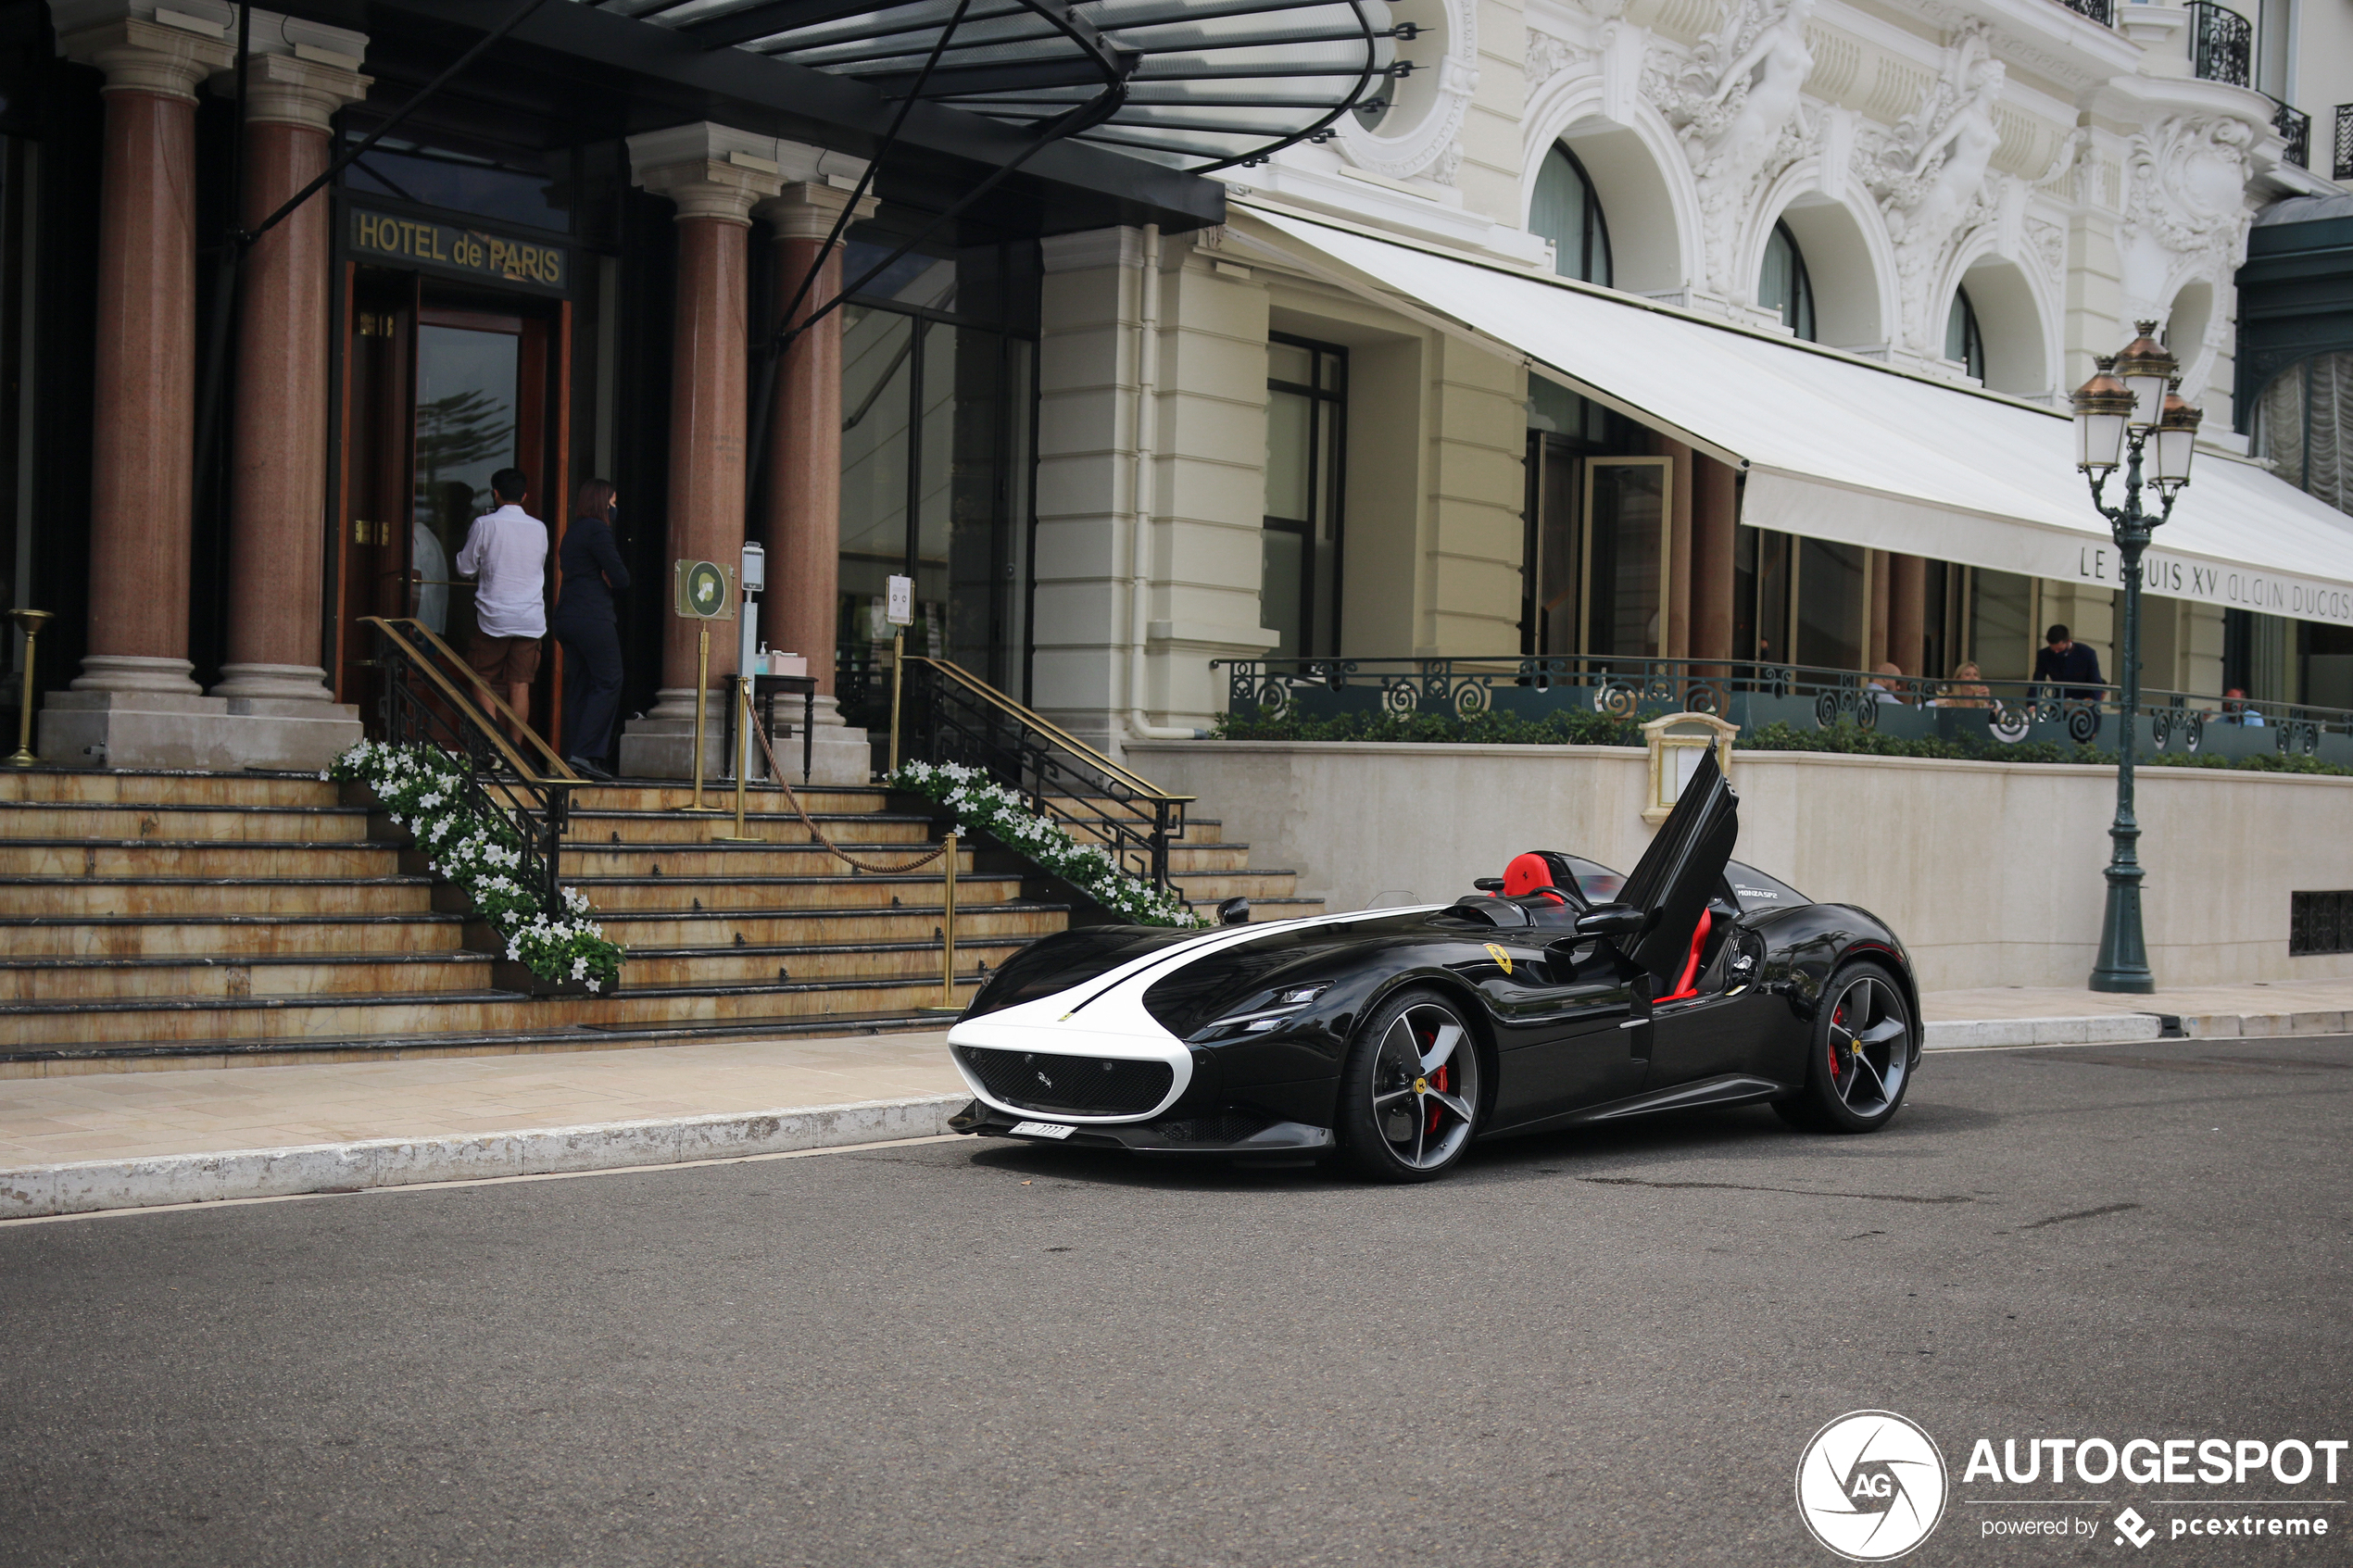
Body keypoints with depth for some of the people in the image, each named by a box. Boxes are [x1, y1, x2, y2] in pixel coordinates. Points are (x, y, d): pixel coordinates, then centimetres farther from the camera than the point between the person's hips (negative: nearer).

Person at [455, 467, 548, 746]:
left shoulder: (485, 525, -5)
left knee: (484, 682, 4)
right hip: (531, 617, 3)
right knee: (520, 684, 3)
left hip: (494, 616, -3)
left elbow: (466, 568, 3)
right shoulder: (539, 528, 5)